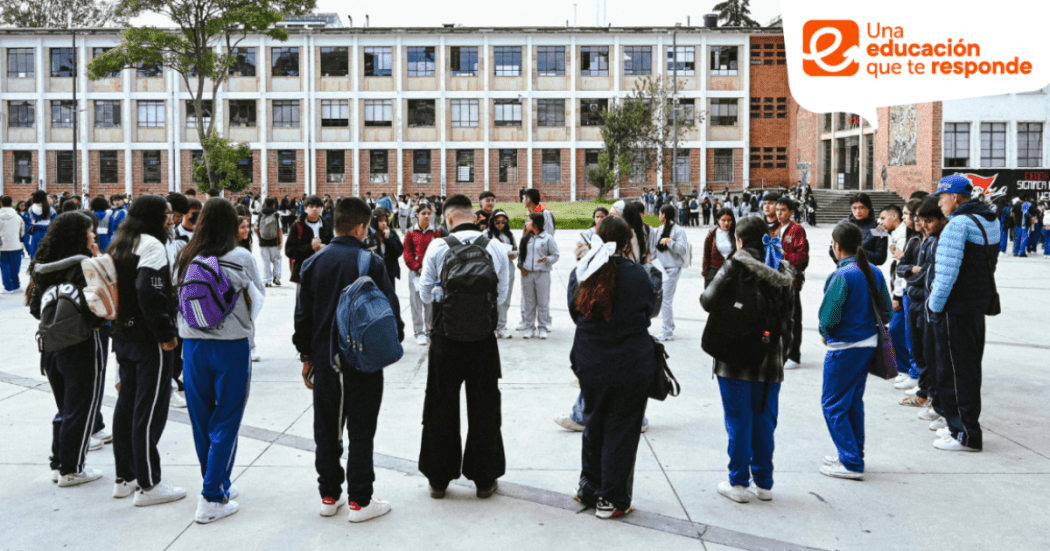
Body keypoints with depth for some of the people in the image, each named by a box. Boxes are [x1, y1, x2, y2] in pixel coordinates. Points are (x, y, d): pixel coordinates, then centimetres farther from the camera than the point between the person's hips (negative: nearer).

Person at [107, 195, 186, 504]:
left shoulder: (120, 245, 14)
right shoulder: (151, 245, -16)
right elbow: (150, 293, -26)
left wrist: (120, 326, 16)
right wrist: (166, 334, -19)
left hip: (123, 336, 9)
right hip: (149, 340, -9)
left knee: (127, 403, 15)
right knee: (150, 409, -3)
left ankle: (124, 478, 25)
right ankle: (148, 485, 3)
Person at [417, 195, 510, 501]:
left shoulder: (437, 248, -7)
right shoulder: (496, 248, -3)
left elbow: (425, 293, 1)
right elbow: (503, 294, 4)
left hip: (445, 340, -1)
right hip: (484, 340, 1)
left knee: (441, 407, 12)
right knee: (484, 407, 12)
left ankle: (439, 478, 21)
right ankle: (484, 479, 20)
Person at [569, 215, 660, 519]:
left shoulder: (580, 274, -3)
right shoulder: (636, 275, -14)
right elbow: (649, 308, 3)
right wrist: (655, 277, 19)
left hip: (591, 365, 4)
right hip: (632, 366, -4)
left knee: (594, 425, 21)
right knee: (621, 430, 7)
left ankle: (588, 487, 32)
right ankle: (611, 498, 13)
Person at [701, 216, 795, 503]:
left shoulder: (736, 266, -11)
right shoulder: (784, 271, 7)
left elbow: (709, 301, -14)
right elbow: (789, 317, 10)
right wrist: (782, 351, 17)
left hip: (736, 359, -4)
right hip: (770, 361, 4)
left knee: (738, 422, 4)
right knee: (764, 421, 12)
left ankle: (738, 482, 12)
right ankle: (763, 483, 20)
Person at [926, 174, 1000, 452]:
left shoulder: (958, 224, -18)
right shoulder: (990, 222, 13)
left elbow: (948, 271, -24)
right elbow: (990, 264, 18)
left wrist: (935, 305, -15)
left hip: (955, 307, -10)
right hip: (979, 304, 10)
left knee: (955, 369, -1)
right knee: (970, 365, 17)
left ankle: (966, 435, 5)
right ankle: (963, 426, 27)